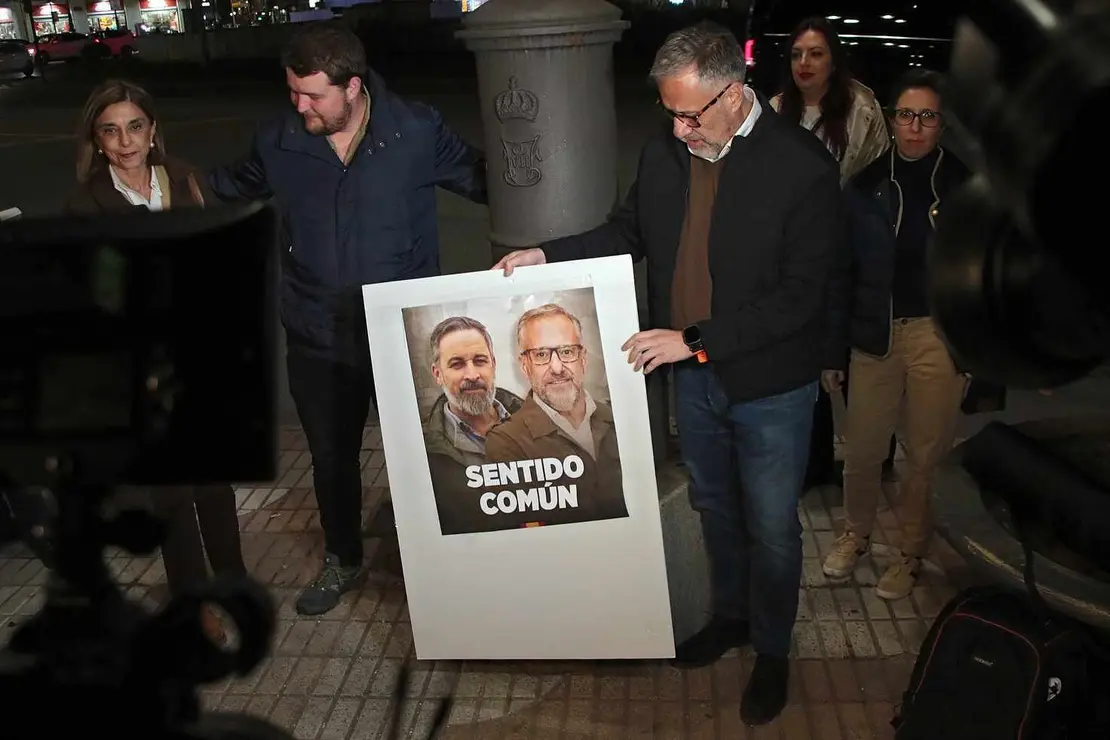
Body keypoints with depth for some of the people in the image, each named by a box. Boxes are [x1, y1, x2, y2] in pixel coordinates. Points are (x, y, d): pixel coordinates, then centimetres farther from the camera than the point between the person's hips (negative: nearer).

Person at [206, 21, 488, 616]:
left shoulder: (418, 132, -13)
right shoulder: (278, 142, -5)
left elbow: (483, 179, -2)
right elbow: (234, 186, 14)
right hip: (317, 342, 3)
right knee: (331, 459, 20)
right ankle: (342, 560, 45)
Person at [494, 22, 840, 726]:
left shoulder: (803, 166, -21)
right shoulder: (664, 152, -6)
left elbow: (800, 295, -22)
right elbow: (628, 232, 10)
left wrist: (696, 340, -25)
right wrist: (547, 254, -5)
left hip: (771, 384, -5)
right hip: (694, 376, 5)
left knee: (771, 528, 12)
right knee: (715, 507, 23)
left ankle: (773, 651, 36)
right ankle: (730, 614, 48)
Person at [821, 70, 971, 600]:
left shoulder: (964, 186, -1)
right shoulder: (867, 184, 2)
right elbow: (844, 268, 2)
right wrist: (835, 340, -2)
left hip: (939, 334, -1)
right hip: (876, 333, 1)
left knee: (926, 455, 8)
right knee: (862, 448, 8)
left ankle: (912, 552, 29)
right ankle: (856, 533, 34)